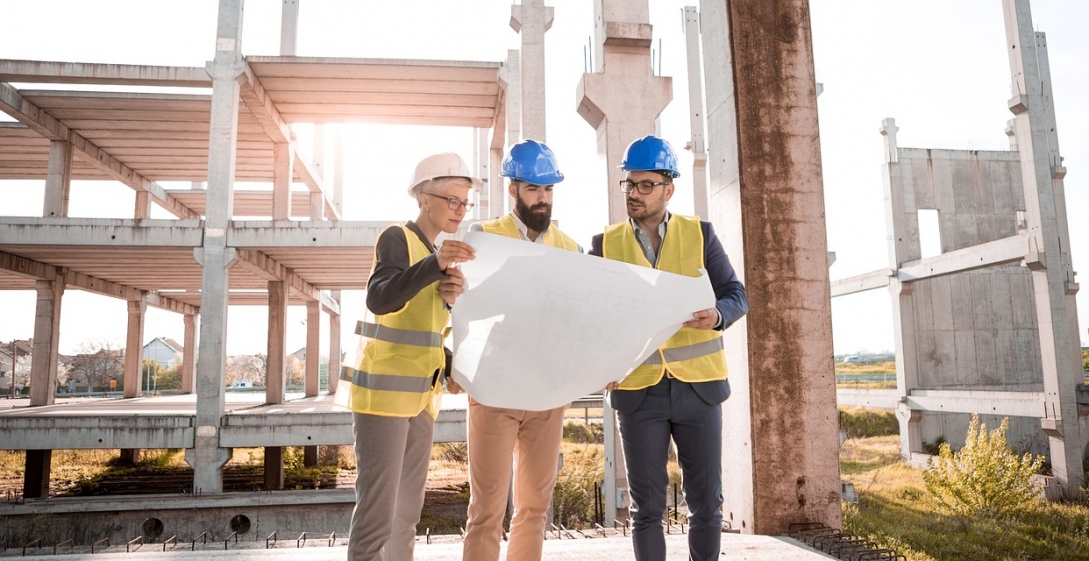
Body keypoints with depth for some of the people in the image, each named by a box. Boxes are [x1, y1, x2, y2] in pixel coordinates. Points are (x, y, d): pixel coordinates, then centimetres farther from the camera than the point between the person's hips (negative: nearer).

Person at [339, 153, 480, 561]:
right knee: (378, 508, -9)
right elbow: (379, 300, -25)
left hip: (421, 393, 8)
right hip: (384, 389, -8)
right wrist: (435, 264, -35)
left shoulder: (438, 252, 16)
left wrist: (450, 295, -6)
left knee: (408, 509, 11)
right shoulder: (397, 238, -8)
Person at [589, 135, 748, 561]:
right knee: (647, 505, 7)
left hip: (698, 385, 1)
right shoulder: (605, 244, 3)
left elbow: (737, 295, 1)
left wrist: (717, 315, -22)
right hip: (637, 389, 0)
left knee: (706, 501, 8)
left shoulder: (700, 234, 3)